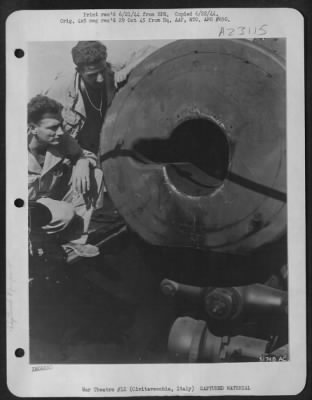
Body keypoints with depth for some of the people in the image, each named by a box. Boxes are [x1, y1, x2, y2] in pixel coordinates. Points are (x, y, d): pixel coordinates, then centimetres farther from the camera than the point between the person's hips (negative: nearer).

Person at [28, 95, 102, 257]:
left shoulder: (61, 140, -13)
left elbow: (87, 155, 2)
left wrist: (83, 162, -22)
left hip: (55, 200, 6)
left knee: (95, 174, -14)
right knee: (66, 213, -36)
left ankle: (75, 241, -8)